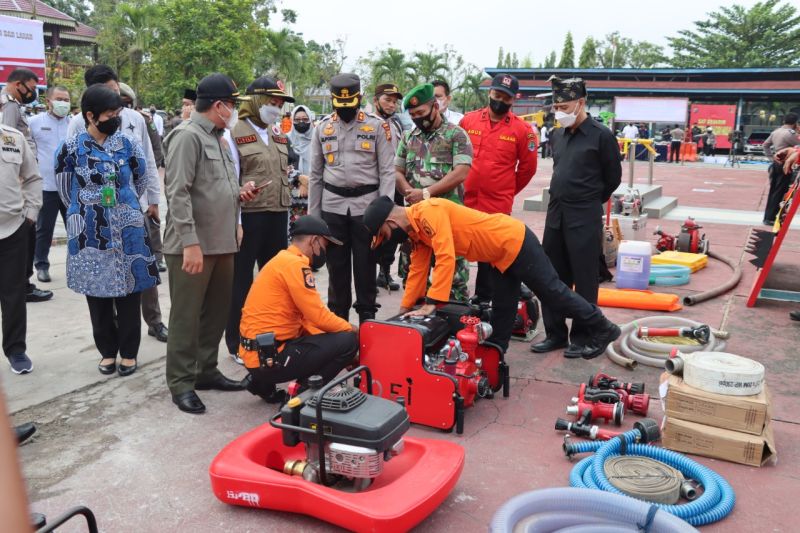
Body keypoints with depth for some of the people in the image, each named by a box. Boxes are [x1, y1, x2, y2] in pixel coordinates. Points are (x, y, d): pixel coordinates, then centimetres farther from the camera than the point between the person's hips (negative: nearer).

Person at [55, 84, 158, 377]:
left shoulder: (128, 144, 1)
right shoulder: (71, 148, -3)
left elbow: (141, 182, 14)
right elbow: (65, 191, 9)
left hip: (127, 231, 1)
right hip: (90, 233, 0)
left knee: (128, 292, 5)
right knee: (97, 293, 9)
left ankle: (129, 352, 19)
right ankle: (107, 351, 24)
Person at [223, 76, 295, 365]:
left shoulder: (278, 134, 14)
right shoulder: (234, 133, -7)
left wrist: (286, 215, 13)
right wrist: (235, 221, -15)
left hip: (277, 215, 6)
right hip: (248, 216, -6)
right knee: (241, 280, 4)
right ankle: (237, 344, 14)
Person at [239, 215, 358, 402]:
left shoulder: (284, 261, 17)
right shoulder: (295, 265, -15)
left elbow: (306, 317, 17)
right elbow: (318, 316, -17)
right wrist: (350, 329, 1)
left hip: (258, 353, 10)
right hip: (269, 356, -10)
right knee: (348, 341, -11)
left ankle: (264, 382, 18)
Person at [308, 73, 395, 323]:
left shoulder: (377, 126, -1)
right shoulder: (322, 127, 8)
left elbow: (387, 171, -3)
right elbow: (315, 174, 11)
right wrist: (313, 213, 8)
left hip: (366, 204, -2)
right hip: (333, 206, 3)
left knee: (365, 263, 5)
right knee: (336, 263, 9)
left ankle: (367, 316, 17)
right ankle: (337, 316, 21)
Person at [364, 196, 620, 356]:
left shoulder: (429, 212, -26)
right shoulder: (416, 229, 6)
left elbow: (446, 258, -33)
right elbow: (418, 270, 10)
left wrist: (431, 303, -33)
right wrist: (404, 309, 11)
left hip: (515, 242, -9)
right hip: (501, 256, 9)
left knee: (553, 292, 3)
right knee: (501, 312, 16)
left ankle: (602, 328, 20)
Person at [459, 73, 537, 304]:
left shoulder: (522, 129, -3)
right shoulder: (468, 120, 4)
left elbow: (527, 167, 5)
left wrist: (506, 192, 10)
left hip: (497, 207, -2)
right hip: (463, 203, 2)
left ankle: (484, 299, 22)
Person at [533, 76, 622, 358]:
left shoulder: (601, 135, -8)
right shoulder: (557, 136, 10)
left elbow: (613, 178, 0)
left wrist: (588, 203, 9)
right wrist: (563, 199, 15)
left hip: (585, 218, -7)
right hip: (555, 213, 7)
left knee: (584, 280, 1)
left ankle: (583, 338, 12)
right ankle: (555, 333, 22)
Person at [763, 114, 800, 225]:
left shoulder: (775, 132, 10)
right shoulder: (790, 133, -16)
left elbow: (765, 145, 16)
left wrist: (771, 157, 11)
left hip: (776, 164, 8)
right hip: (785, 165, -8)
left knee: (773, 191, 13)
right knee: (779, 192, -4)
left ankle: (768, 216, 18)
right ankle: (770, 218, -3)